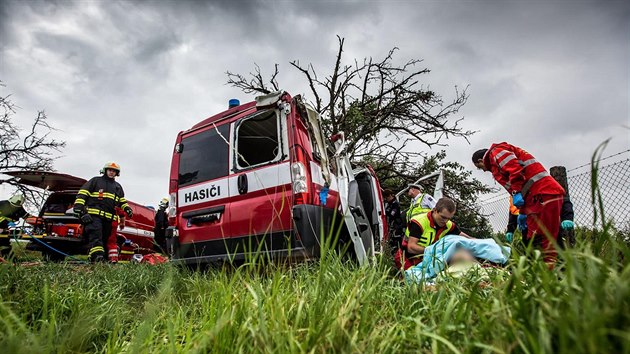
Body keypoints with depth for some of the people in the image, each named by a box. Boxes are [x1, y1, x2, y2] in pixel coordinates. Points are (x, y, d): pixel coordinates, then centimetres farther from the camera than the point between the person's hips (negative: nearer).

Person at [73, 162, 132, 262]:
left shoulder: (118, 187, 28)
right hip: (94, 215, -6)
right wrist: (78, 207, -8)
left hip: (109, 218, 6)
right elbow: (82, 193, 4)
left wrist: (127, 209, 12)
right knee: (95, 236, -23)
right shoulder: (95, 180, 12)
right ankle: (97, 257, -37)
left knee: (105, 239, 2)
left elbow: (122, 201, 32)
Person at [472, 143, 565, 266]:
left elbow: (516, 168, -16)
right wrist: (523, 213, 24)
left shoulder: (496, 152, 4)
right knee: (531, 238, 7)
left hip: (543, 193, -10)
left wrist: (516, 192, -18)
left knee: (541, 238, -14)